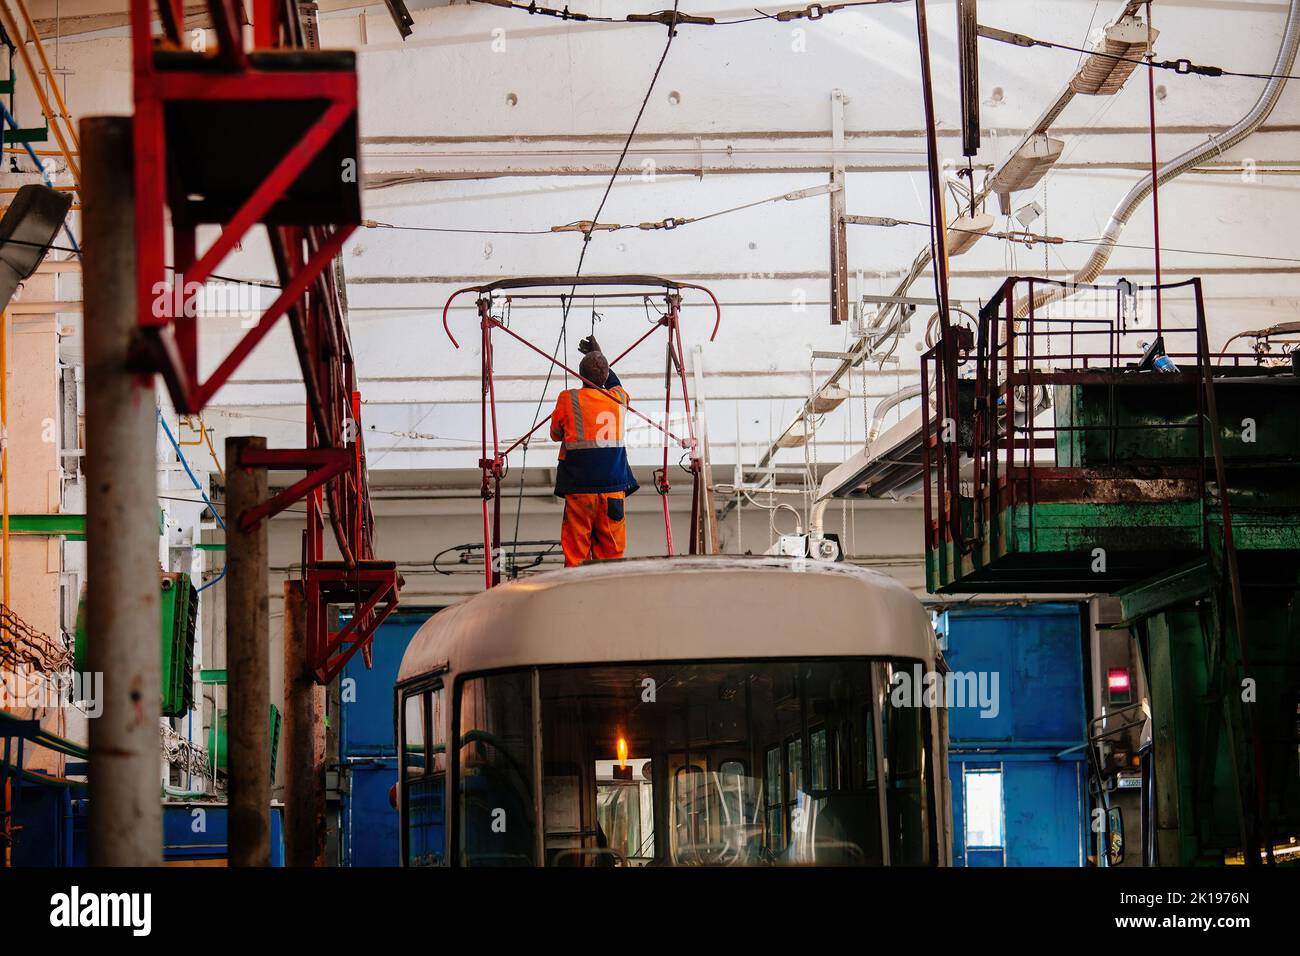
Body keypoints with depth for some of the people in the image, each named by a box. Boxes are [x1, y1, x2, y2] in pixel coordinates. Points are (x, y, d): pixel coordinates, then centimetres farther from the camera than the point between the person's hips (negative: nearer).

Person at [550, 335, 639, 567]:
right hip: (614, 489, 2)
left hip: (579, 488, -2)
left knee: (576, 554, 0)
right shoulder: (619, 399, 6)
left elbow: (556, 434, 12)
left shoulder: (568, 399, -3)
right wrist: (600, 357, 42)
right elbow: (615, 384, 32)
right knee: (611, 552, 4)